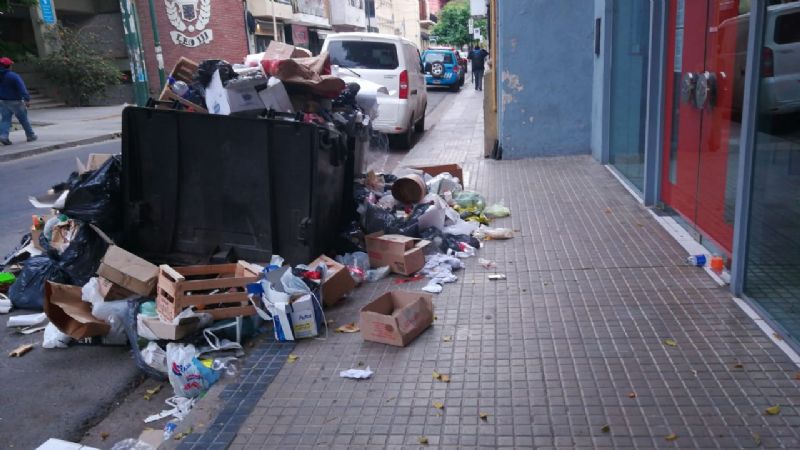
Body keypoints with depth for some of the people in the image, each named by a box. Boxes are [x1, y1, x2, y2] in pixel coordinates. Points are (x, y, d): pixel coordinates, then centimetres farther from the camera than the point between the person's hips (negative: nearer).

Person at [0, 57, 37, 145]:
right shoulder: (14, 76, -16)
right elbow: (22, 88, -27)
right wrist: (27, 98, -31)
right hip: (15, 101, -5)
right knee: (24, 119, 8)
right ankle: (31, 136, 17)